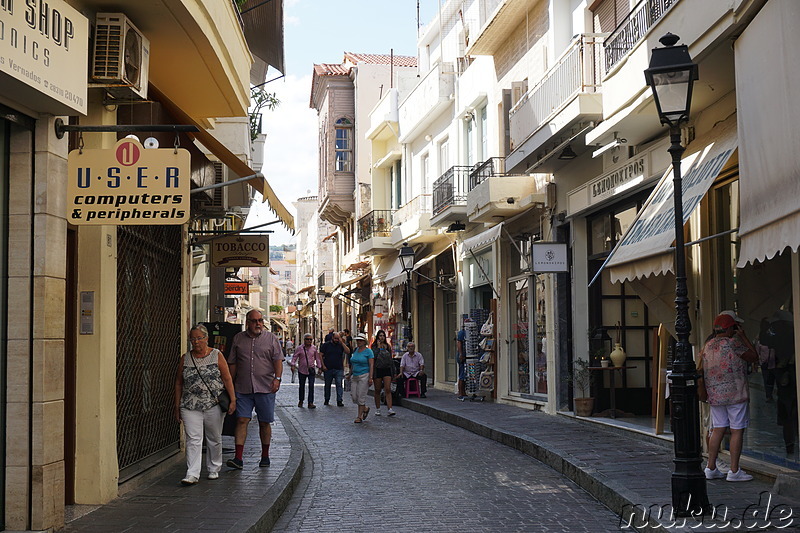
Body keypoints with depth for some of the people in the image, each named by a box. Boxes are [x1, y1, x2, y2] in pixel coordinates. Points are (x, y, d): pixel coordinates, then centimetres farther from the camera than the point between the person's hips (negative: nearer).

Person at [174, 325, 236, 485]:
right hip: (190, 406, 1)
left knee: (214, 439, 10)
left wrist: (232, 400, -6)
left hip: (214, 405, -1)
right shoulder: (185, 358, 6)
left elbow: (227, 379, 0)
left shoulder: (217, 355, 1)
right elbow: (179, 383, 11)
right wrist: (177, 406, 9)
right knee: (193, 439, -8)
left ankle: (214, 470, 26)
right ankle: (192, 474, -11)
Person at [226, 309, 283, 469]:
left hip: (265, 388, -1)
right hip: (243, 389, 1)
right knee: (242, 420, -7)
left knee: (264, 422, 7)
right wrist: (230, 384, 12)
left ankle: (265, 456, 20)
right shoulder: (238, 339, 11)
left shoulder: (271, 338, 6)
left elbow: (278, 360, 0)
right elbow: (232, 363, 14)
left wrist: (277, 378, -14)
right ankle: (238, 458, -10)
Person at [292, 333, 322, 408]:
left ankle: (310, 403, -6)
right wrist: (293, 365, -16)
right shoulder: (300, 348, -3)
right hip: (302, 370, 0)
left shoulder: (314, 348, 3)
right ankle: (301, 401, 29)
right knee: (302, 386, 11)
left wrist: (319, 367, 11)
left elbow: (317, 358, 12)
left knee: (311, 386, -8)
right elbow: (295, 357, -2)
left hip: (311, 370, 0)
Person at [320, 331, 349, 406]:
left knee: (339, 384, -8)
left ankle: (339, 401, -8)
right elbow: (321, 355, 2)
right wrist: (323, 365, -8)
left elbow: (348, 352, -8)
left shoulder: (341, 345, 7)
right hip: (328, 369, 0)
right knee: (327, 385, 11)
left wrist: (342, 343, -10)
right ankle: (327, 400, 25)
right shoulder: (326, 345, 4)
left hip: (339, 369, 0)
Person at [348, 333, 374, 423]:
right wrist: (350, 374, 16)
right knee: (353, 396, 2)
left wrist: (370, 377, -16)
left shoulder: (368, 351, -6)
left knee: (361, 397, -5)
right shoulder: (355, 350, 13)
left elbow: (371, 365, -10)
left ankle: (360, 417, 4)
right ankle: (365, 409, 25)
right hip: (354, 376, 7)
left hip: (364, 376, -7)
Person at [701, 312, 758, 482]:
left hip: (715, 396, 7)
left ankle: (711, 468, 13)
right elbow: (754, 357, -2)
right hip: (735, 394, -7)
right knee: (737, 431, -1)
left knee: (718, 430, 12)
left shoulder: (708, 346, 9)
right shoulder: (733, 343, -11)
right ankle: (734, 471, 0)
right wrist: (744, 337, 5)